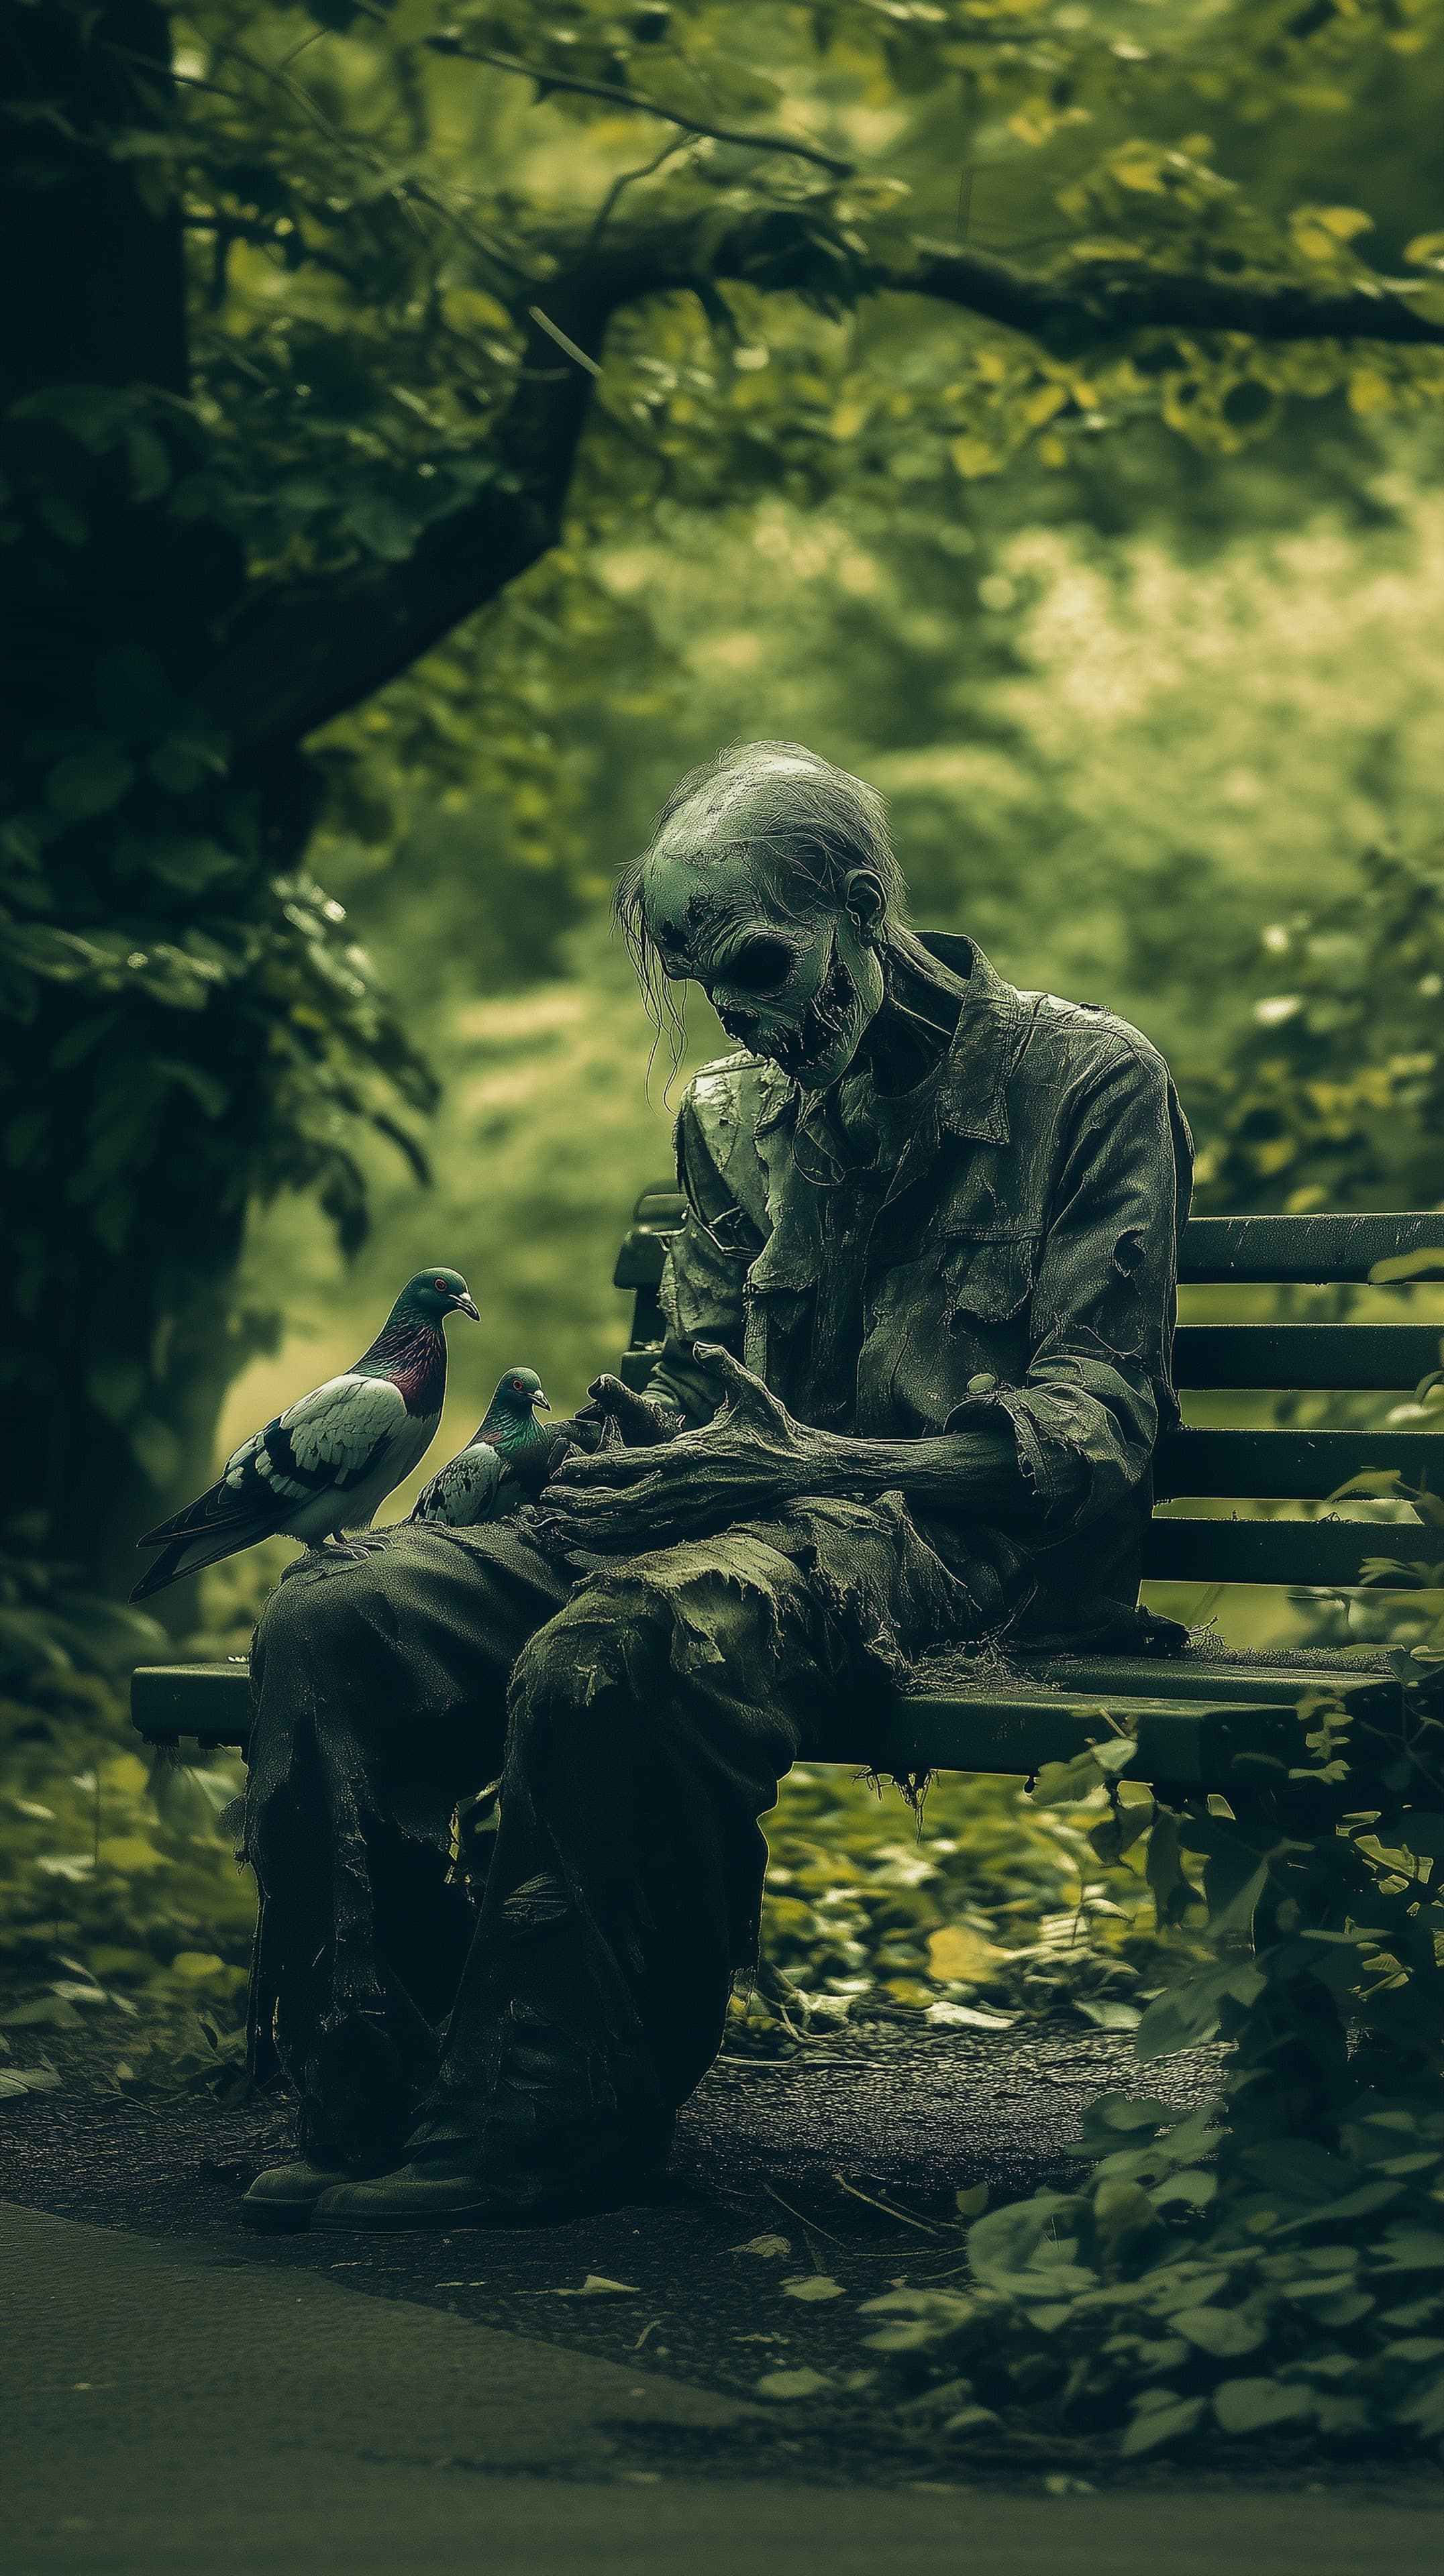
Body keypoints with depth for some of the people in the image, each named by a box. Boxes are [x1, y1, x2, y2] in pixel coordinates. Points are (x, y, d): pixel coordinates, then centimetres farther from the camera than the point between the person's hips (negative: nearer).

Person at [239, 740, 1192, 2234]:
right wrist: (620, 1444, 0)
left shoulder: (1086, 1078, 3)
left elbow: (1094, 1425, -6)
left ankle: (539, 2119, -32)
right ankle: (373, 2098, -23)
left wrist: (818, 1465, -21)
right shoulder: (733, 1115, 23)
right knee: (331, 1623, -21)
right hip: (727, 1517, 7)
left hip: (947, 1541, -7)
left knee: (609, 1656, -40)